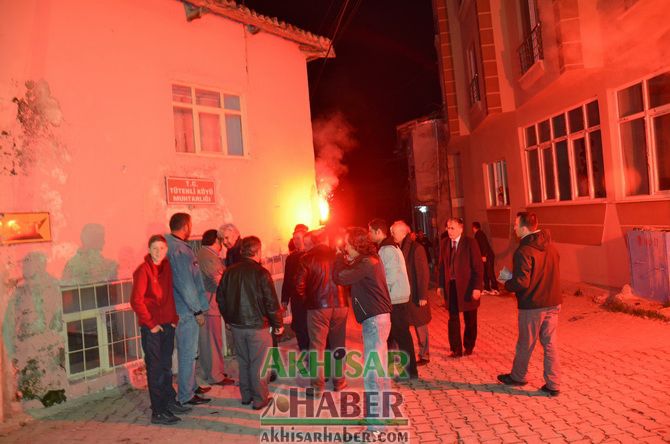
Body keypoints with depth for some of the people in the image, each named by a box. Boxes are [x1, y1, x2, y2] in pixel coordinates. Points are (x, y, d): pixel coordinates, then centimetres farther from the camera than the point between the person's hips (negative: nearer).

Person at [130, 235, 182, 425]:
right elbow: (136, 301, -17)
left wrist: (174, 318, 7)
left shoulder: (167, 267, 6)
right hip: (152, 327, -6)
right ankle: (158, 412, 10)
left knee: (166, 366, 17)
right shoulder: (143, 270, -12)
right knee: (155, 368, 2)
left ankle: (169, 402, 31)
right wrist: (150, 323, -13)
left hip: (168, 324, 6)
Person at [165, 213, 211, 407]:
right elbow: (186, 284, -22)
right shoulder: (180, 250, -20)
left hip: (184, 309, 10)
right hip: (187, 310, -10)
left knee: (188, 351, 20)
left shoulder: (171, 245, 10)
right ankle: (186, 395, 11)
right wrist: (197, 310, -15)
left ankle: (191, 386, 34)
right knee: (188, 353, 1)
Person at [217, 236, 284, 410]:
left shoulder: (229, 272, 1)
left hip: (236, 325, 5)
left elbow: (220, 298, 9)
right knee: (259, 363, 7)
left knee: (243, 361, 18)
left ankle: (246, 396, 29)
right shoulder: (261, 273, -15)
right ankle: (260, 399, 15)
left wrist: (229, 319, 21)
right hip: (257, 325, -5)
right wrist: (278, 324, -2)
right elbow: (271, 302, -14)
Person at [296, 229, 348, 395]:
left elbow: (299, 284, -10)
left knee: (317, 346, 6)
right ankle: (339, 381, 24)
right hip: (340, 305, 2)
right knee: (338, 344, 15)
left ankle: (317, 386, 9)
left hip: (317, 307, -2)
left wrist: (306, 299, 7)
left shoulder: (307, 258, -7)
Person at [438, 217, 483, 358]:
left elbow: (478, 266, -10)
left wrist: (477, 287, -15)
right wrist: (441, 285, 3)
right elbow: (442, 265, 8)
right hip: (451, 286, 3)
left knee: (470, 320, 12)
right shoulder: (444, 243, 5)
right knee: (453, 319, 6)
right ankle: (456, 349, 17)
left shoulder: (470, 242, -9)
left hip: (467, 286, -3)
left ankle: (468, 347, 30)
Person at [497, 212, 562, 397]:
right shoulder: (550, 246, 4)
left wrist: (507, 283, -2)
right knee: (551, 344, 12)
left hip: (532, 305, -6)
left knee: (525, 344, 12)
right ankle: (553, 385, 16)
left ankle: (517, 376, 31)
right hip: (553, 303, 6)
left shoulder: (523, 252, -20)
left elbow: (521, 283, -23)